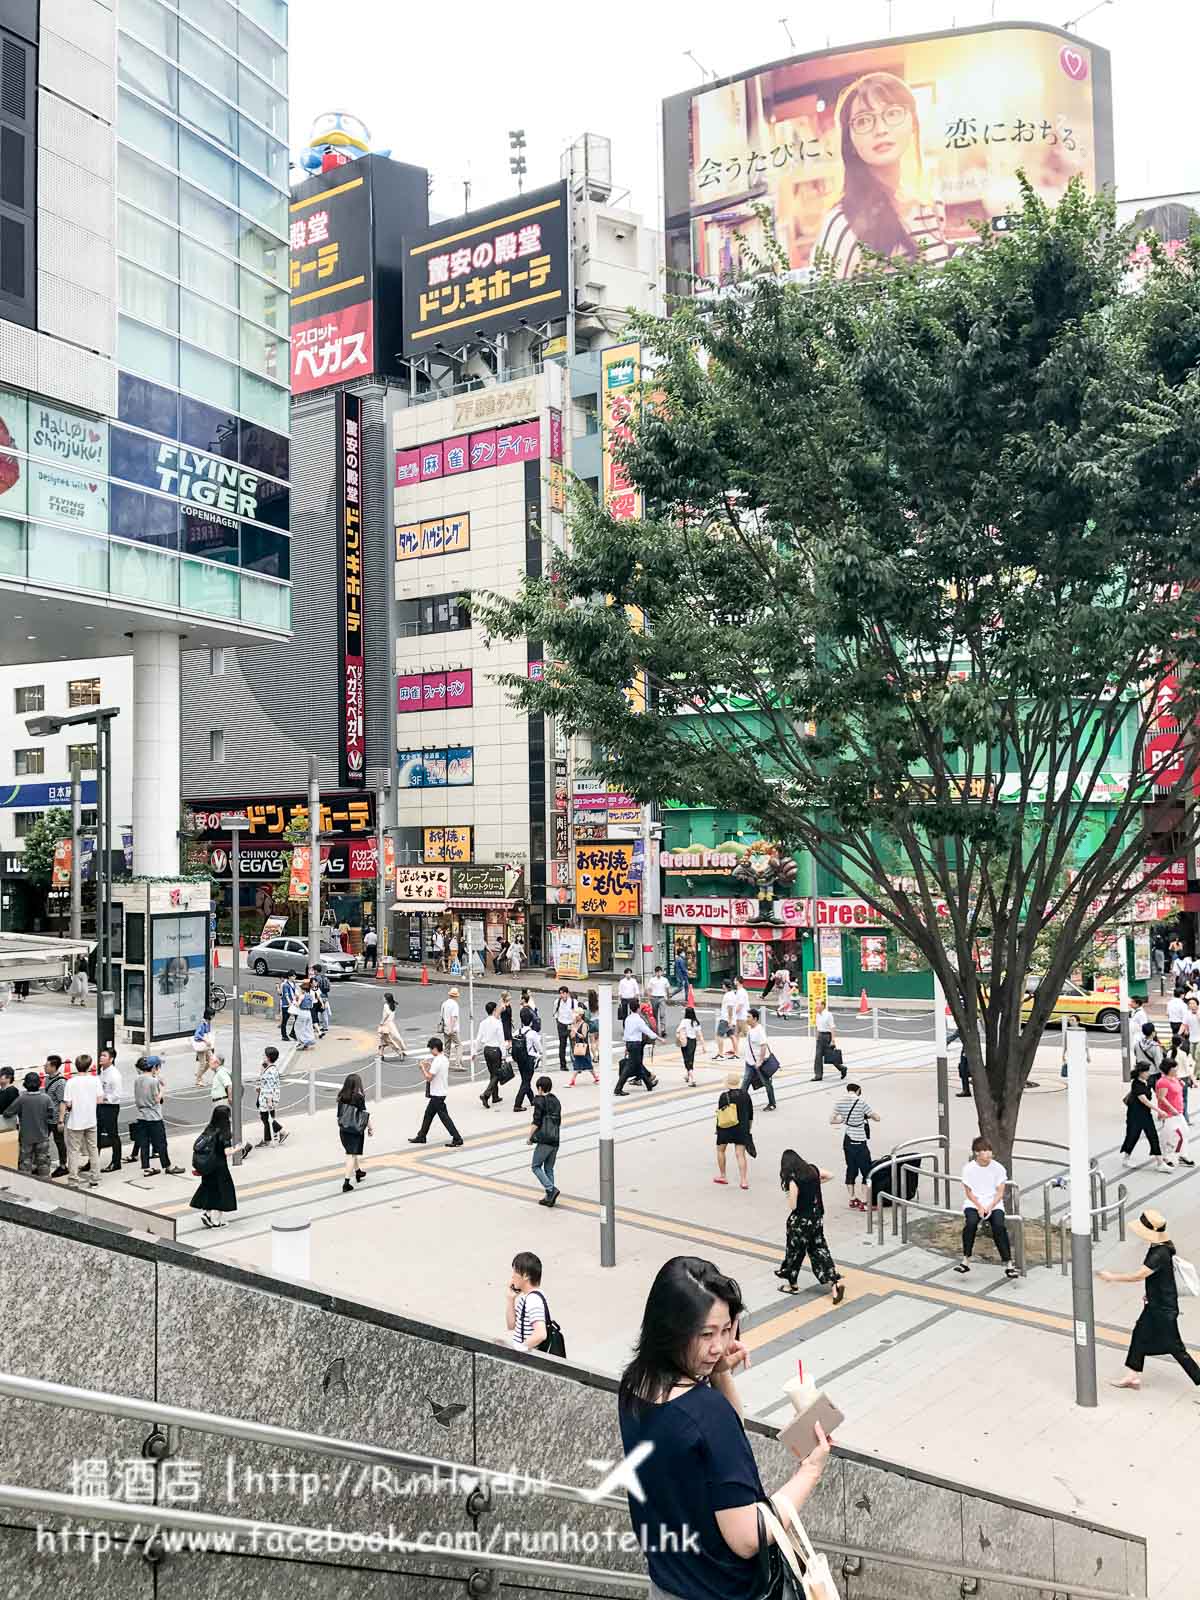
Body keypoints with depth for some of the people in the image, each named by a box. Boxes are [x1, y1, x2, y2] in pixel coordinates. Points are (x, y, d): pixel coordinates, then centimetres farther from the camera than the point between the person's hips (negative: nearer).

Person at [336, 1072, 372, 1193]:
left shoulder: (342, 1097, 0)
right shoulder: (359, 1097, -15)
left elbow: (339, 1114, 7)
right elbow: (365, 1115, -11)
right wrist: (370, 1128, 0)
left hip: (343, 1129, 6)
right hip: (355, 1129, -6)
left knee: (352, 1152, 24)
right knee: (351, 1155, -2)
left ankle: (358, 1172, 43)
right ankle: (346, 1183, -8)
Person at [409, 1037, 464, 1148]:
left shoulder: (437, 1061, -22)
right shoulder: (444, 1059, 8)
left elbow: (428, 1077, -23)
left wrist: (423, 1067, -10)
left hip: (437, 1094, -10)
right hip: (440, 1092, 10)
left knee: (444, 1117, -5)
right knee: (428, 1114, 18)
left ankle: (457, 1138, -4)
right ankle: (421, 1136, 27)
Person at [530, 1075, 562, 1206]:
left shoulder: (540, 1101, -9)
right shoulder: (556, 1101, 13)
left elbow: (536, 1122, -14)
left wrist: (530, 1137, -4)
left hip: (544, 1140, -7)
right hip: (555, 1140, 7)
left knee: (536, 1166, 4)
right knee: (549, 1168, 13)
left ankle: (551, 1190, -10)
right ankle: (549, 1197, 12)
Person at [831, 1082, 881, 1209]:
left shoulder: (840, 1103, 1)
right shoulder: (862, 1102, -14)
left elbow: (832, 1121, 7)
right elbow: (876, 1118, -10)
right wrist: (868, 1115, 10)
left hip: (847, 1141, 6)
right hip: (860, 1142, -6)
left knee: (851, 1170, 17)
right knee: (867, 1173, 4)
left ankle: (853, 1200, 23)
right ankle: (864, 1203, 2)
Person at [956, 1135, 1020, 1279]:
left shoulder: (998, 1168, 0)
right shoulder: (969, 1168, -2)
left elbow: (1000, 1193, 0)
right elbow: (968, 1192, 1)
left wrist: (990, 1207, -15)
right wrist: (979, 1207, -15)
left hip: (994, 1203, 0)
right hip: (973, 1203, 0)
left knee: (999, 1225, -30)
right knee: (971, 1222, -32)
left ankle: (1008, 1264, -23)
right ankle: (966, 1260, -21)